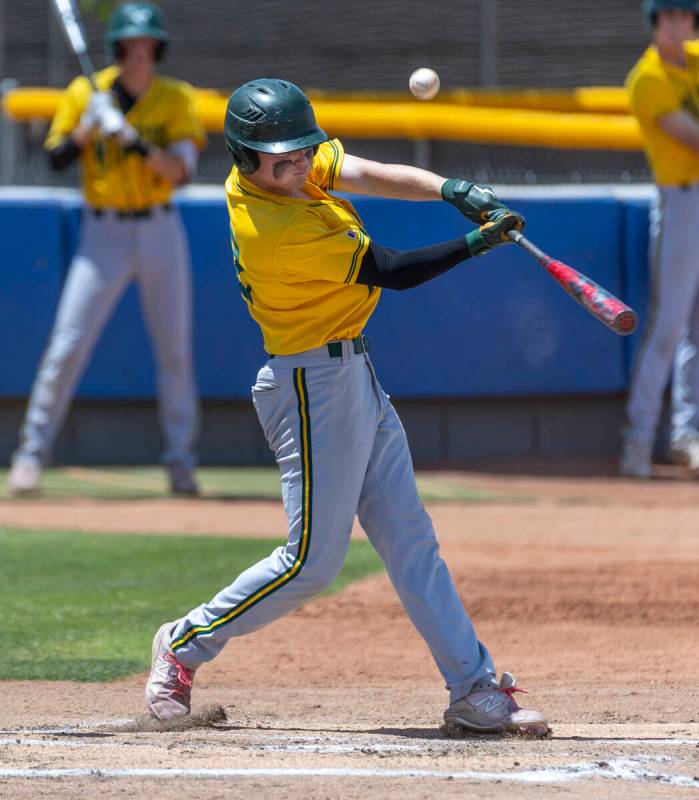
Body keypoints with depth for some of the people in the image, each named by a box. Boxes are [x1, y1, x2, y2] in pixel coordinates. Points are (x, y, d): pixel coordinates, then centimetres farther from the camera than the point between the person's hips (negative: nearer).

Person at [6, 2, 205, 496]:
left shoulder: (176, 99, 0)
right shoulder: (86, 94, -1)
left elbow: (181, 170, -11)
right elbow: (57, 159, -5)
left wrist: (137, 142, -26)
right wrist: (89, 125, -20)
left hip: (161, 232, 1)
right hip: (104, 236, -1)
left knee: (175, 350, 4)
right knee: (67, 346, -9)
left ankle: (181, 461, 14)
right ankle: (33, 453, -1)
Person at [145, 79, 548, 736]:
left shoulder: (271, 167, 0)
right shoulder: (283, 229, -25)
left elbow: (369, 175, -5)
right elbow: (392, 271, -21)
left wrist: (451, 190, -20)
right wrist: (479, 242, -22)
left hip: (354, 376, 10)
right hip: (314, 385, -10)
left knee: (410, 541, 8)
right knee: (312, 560, -4)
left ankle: (474, 691, 8)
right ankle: (185, 644, 14)